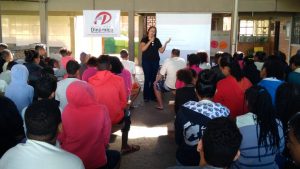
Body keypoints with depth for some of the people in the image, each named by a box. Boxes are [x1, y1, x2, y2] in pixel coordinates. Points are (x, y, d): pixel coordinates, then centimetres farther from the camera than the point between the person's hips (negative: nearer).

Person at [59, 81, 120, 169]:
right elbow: (106, 140, -10)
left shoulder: (67, 111, -15)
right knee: (116, 155, 27)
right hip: (95, 162, -3)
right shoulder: (101, 111, -22)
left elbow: (61, 138, -1)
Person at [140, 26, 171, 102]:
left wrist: (166, 43, -7)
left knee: (154, 78, 4)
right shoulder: (144, 39, -1)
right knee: (147, 79, -5)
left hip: (155, 62, 3)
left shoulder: (157, 40, 8)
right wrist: (150, 41, -18)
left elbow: (161, 51, 5)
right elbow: (142, 49, -17)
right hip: (146, 62, -3)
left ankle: (153, 96, 12)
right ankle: (146, 96, 2)